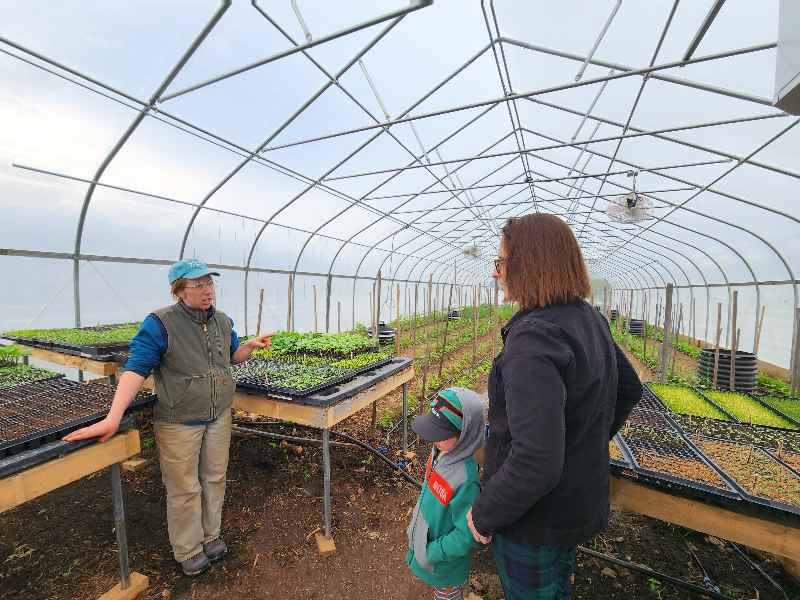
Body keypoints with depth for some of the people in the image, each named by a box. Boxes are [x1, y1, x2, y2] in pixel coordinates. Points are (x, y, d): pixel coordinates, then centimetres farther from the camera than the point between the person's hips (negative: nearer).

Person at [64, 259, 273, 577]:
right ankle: (188, 550, 34)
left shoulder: (223, 320, 2)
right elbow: (136, 368, -21)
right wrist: (112, 418, -28)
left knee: (214, 480, 19)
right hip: (179, 422, -5)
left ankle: (210, 535, 41)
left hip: (219, 418, 5)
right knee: (185, 489, 11)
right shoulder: (160, 323, -16)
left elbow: (233, 356, 14)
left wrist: (251, 345, -7)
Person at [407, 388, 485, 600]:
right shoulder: (439, 452, -15)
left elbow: (466, 536, -28)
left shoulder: (465, 480, -38)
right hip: (423, 540, 6)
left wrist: (431, 553, -20)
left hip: (444, 564, -6)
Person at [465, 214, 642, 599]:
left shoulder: (534, 337, -33)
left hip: (536, 519, -7)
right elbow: (629, 389, 11)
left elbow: (535, 462, -36)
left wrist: (483, 514, -19)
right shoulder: (590, 321, -3)